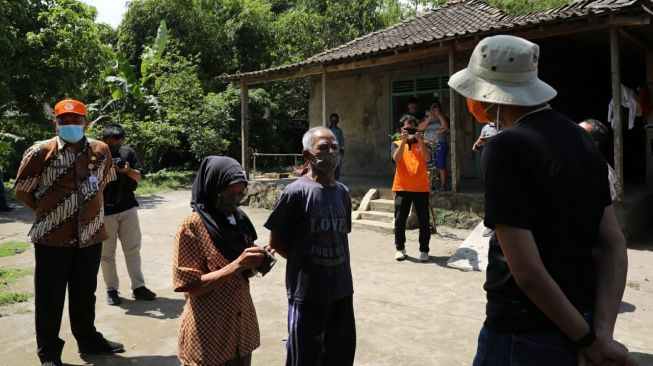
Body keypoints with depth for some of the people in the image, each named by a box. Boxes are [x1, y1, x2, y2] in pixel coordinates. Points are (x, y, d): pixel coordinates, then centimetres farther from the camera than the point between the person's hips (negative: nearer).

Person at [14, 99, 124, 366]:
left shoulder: (101, 150, 2)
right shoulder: (40, 151, -9)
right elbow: (22, 190, 0)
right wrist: (49, 212, 5)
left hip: (90, 234, 3)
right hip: (52, 236, -3)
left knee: (85, 293, 17)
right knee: (50, 296, 6)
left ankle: (88, 339, 33)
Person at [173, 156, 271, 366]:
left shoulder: (239, 220, 3)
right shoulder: (192, 227, -15)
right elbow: (191, 286, -18)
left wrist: (254, 264, -8)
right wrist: (237, 265, -26)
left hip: (241, 326, 6)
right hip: (208, 334, -6)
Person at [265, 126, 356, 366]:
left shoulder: (342, 192, 5)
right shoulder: (296, 192, -14)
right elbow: (276, 242, -8)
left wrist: (338, 264, 6)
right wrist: (304, 262, -1)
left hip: (342, 287, 6)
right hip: (308, 291, -5)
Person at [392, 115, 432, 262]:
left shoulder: (422, 144, 8)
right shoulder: (396, 144, 8)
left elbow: (427, 158, -13)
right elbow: (396, 158, -14)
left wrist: (420, 140, -23)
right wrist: (403, 141, -23)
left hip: (421, 188, 0)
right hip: (402, 188, 0)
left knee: (424, 221, 3)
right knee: (399, 220, 2)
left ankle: (424, 250, 13)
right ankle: (400, 248, 17)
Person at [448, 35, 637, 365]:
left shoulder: (505, 149, -21)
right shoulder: (581, 140, 3)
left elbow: (527, 271, -24)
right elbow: (613, 246, 1)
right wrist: (601, 332, -6)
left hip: (525, 338, -7)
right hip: (578, 324, 7)